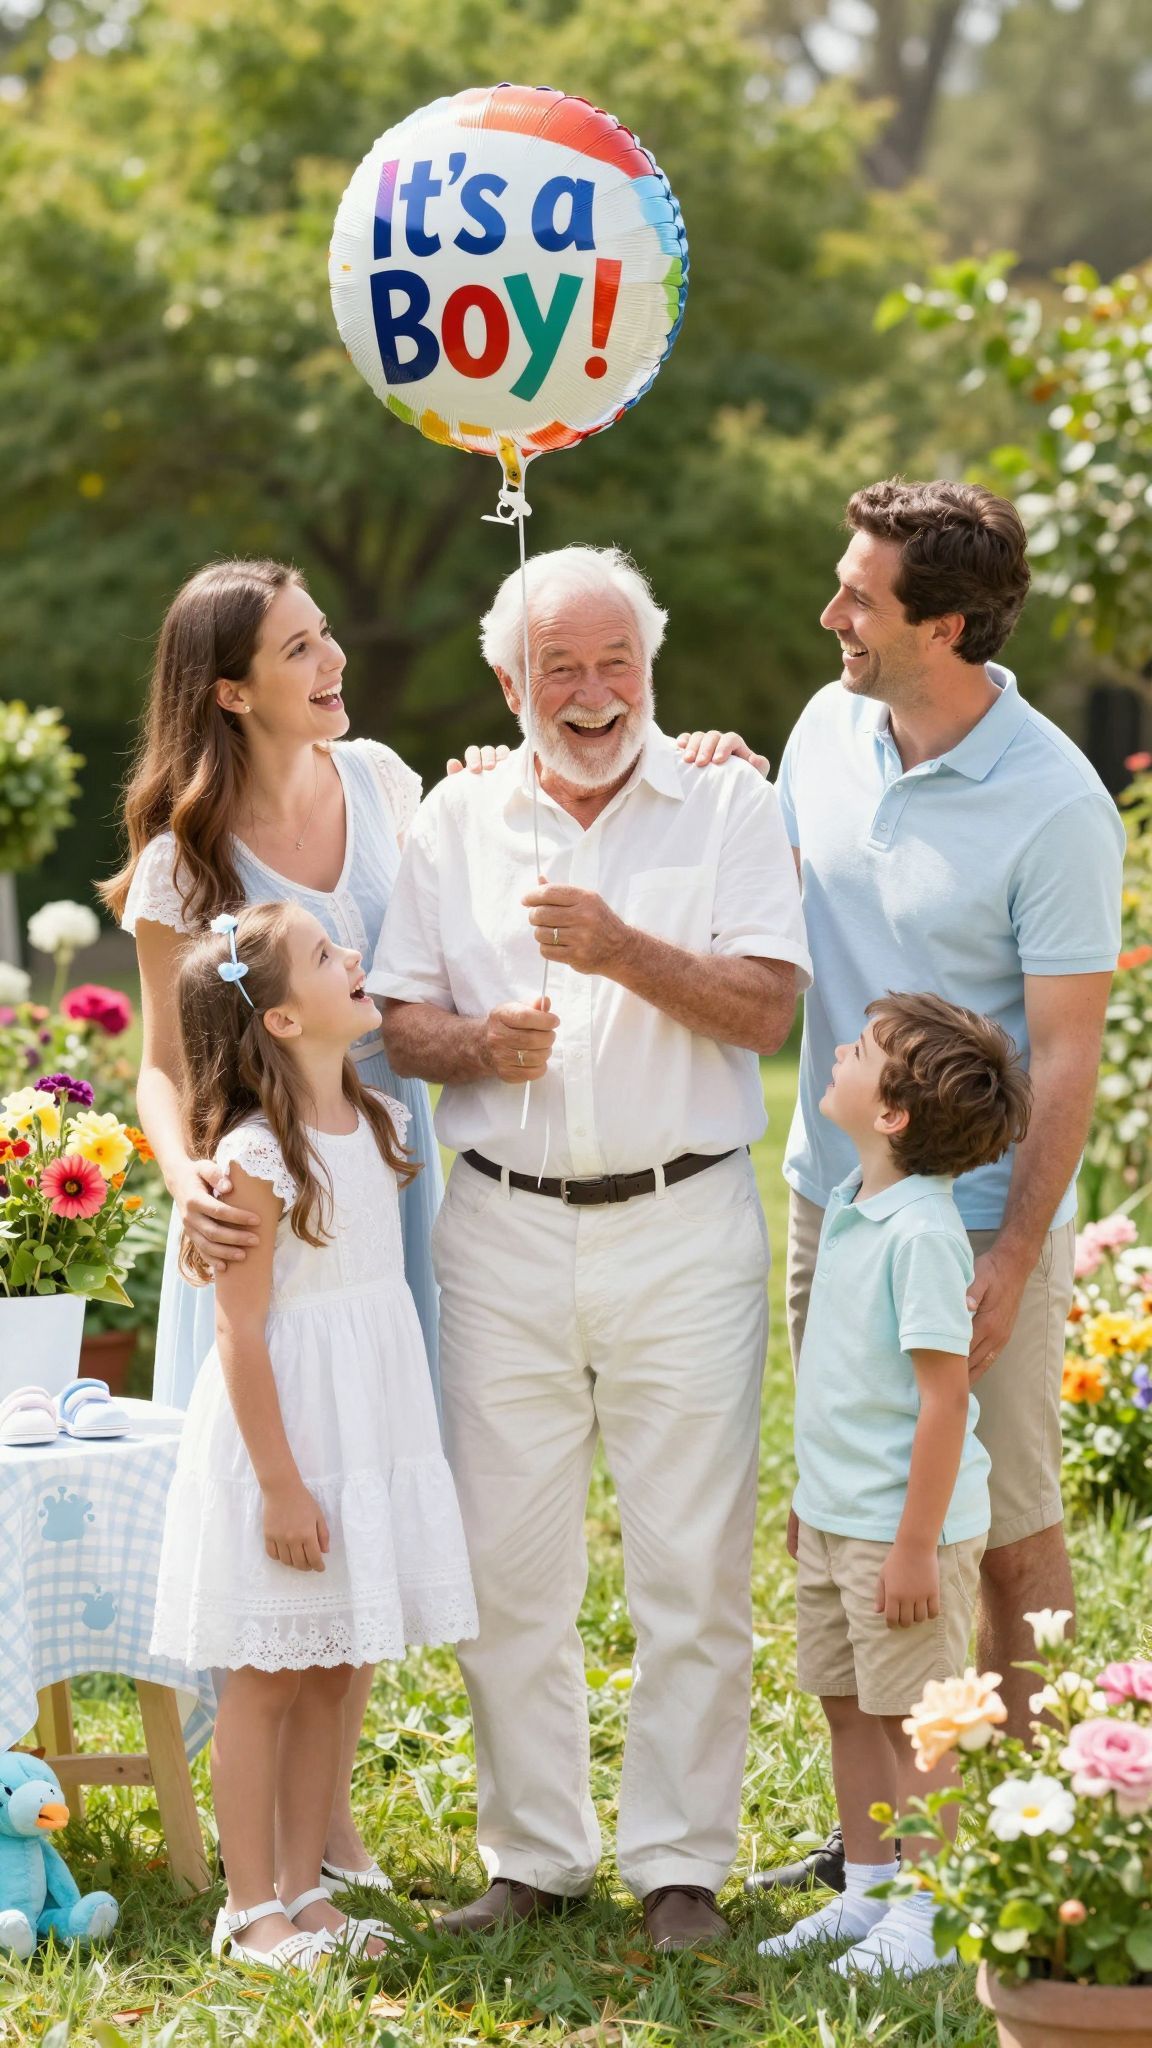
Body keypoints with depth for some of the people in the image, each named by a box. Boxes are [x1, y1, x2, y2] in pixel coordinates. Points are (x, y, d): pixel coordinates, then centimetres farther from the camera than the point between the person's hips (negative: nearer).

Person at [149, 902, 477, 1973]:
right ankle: (250, 1908, 10)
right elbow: (240, 1335, -18)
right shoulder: (256, 1159, -18)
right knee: (269, 1675, 2)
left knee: (329, 1676, 12)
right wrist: (280, 1483, -18)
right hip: (285, 1432, -7)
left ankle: (303, 1888, 21)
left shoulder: (376, 1122, 6)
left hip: (371, 1430, 7)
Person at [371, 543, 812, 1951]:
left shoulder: (727, 806, 4)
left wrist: (626, 951, -19)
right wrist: (478, 1044, -13)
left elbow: (767, 1007, -6)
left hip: (683, 1228, -2)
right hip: (504, 1229, 2)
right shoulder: (456, 820, 11)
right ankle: (533, 1855, 15)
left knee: (692, 1569, -1)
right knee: (506, 1568, 3)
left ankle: (679, 1862, 9)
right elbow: (396, 1020, 8)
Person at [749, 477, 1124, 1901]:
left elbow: (1066, 1051, -15)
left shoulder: (1052, 807, -18)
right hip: (830, 1193, 6)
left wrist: (1012, 1258, -17)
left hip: (975, 1219, -6)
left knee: (1009, 1533, 3)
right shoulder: (827, 730, 2)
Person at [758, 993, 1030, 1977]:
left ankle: (929, 1916, 11)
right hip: (836, 1520, 9)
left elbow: (943, 1398, -23)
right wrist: (810, 1492, 24)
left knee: (912, 1721, 1)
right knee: (849, 1709, 16)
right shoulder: (851, 1208, 7)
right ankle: (868, 1892, 28)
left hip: (906, 1526, -9)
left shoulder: (923, 1233, -22)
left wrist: (917, 1546, -22)